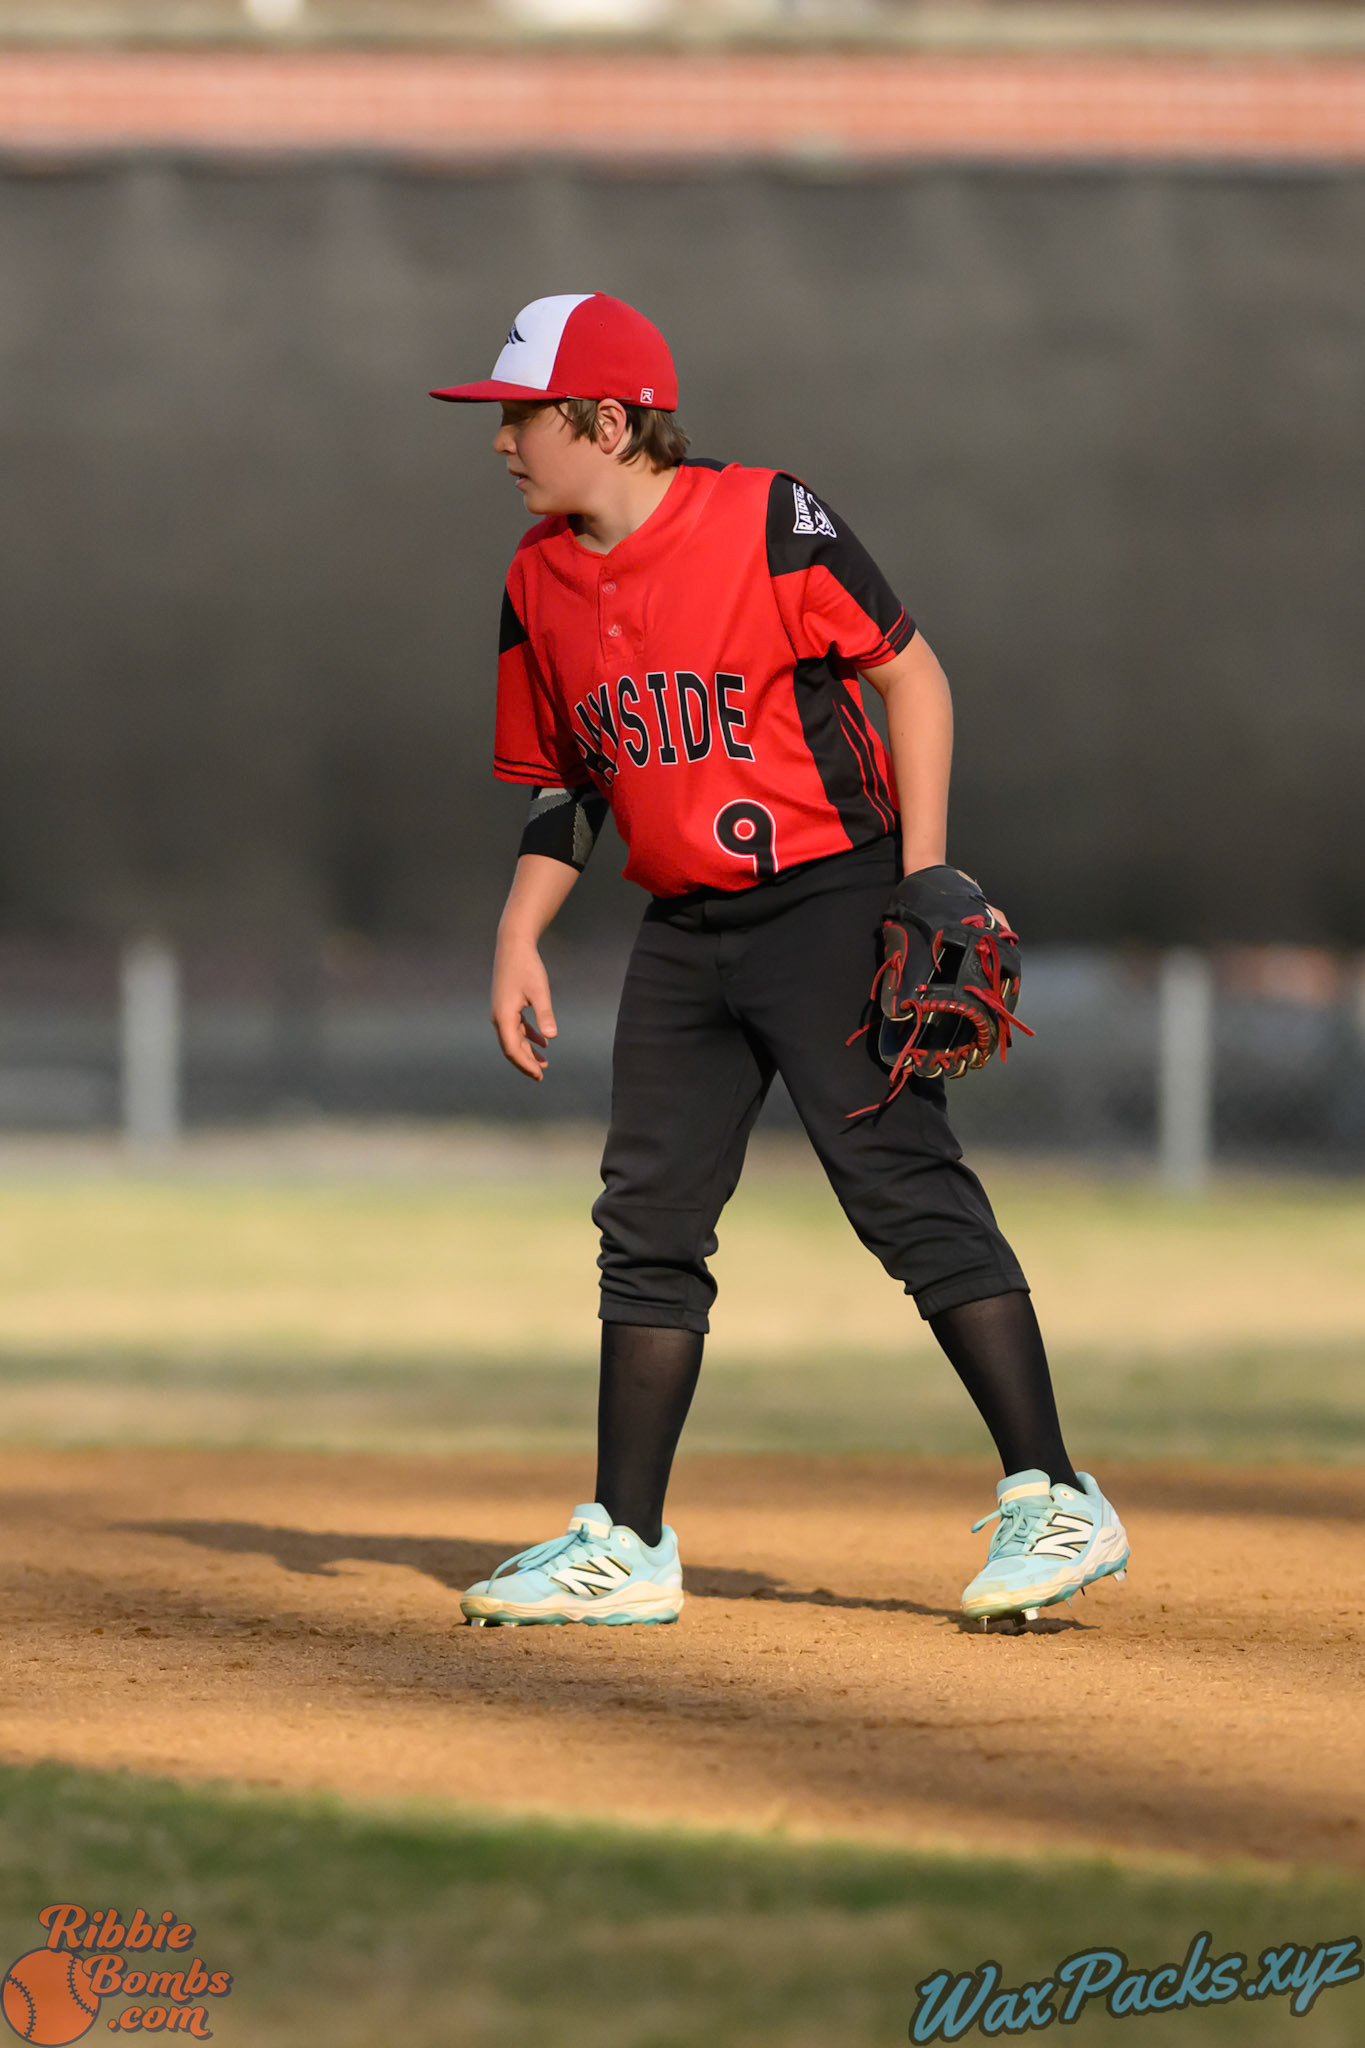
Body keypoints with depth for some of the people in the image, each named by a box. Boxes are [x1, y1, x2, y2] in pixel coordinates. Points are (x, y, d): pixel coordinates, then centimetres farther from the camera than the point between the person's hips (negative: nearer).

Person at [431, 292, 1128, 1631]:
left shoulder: (767, 521, -12)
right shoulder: (539, 583, 8)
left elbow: (913, 680, -8)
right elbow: (564, 785, 18)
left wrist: (924, 880, -15)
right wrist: (518, 942, 7)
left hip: (830, 903, -7)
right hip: (682, 935, 7)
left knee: (909, 1192, -13)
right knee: (648, 1223, 6)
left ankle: (1053, 1505, -11)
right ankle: (624, 1547, 13)